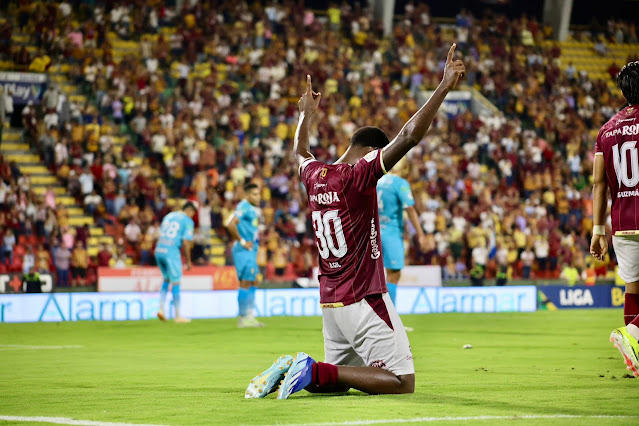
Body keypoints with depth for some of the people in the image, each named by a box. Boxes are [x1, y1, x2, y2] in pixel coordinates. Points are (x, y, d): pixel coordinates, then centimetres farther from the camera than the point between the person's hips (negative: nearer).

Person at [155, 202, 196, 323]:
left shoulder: (168, 216, 19)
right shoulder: (188, 221, 0)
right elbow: (186, 242, -7)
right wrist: (188, 261, 1)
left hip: (158, 250, 6)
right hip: (171, 252, -6)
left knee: (166, 279, 23)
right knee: (175, 283, 3)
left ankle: (161, 308, 10)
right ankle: (177, 316, 8)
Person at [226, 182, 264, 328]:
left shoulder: (252, 209, 17)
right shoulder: (243, 207, -14)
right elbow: (230, 224, -27)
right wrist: (242, 241, -21)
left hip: (250, 250, 10)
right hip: (244, 250, -10)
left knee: (252, 282, 11)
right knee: (246, 282, -8)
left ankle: (249, 316, 15)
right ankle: (243, 317, -6)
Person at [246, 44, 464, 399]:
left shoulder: (314, 174, 8)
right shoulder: (359, 174, -12)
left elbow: (300, 153, 34)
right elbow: (410, 136, -22)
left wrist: (306, 115, 51)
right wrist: (444, 86, -20)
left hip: (330, 302, 9)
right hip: (364, 300, -9)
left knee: (337, 380, 24)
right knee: (402, 382, -8)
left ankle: (290, 371, 0)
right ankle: (314, 370, -16)